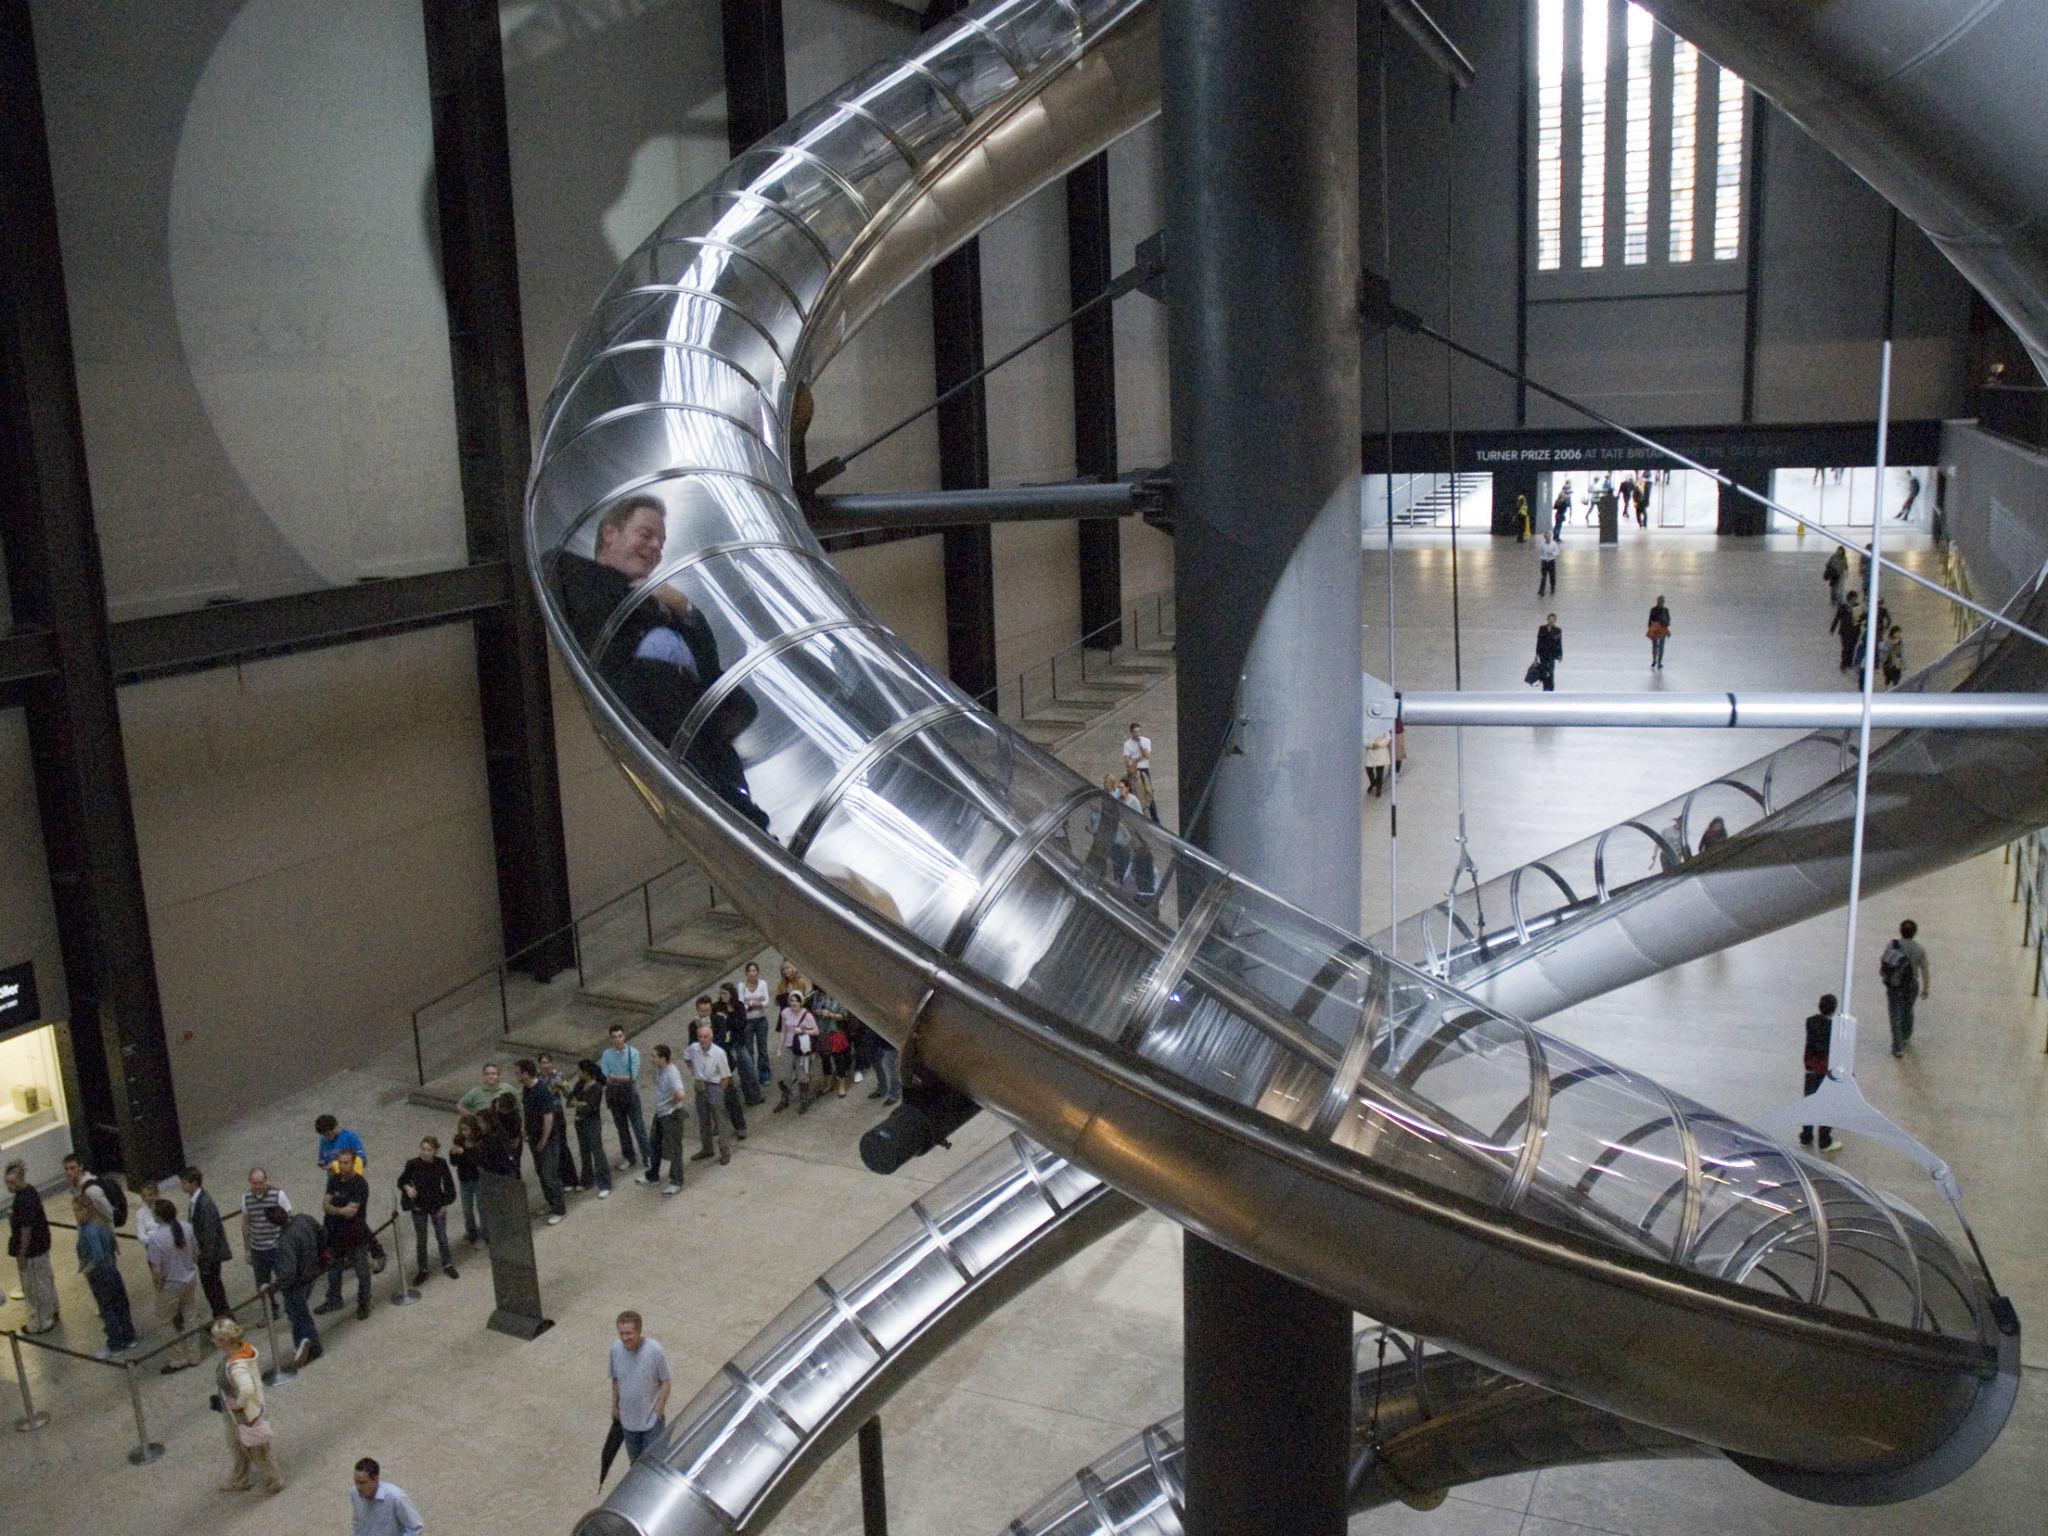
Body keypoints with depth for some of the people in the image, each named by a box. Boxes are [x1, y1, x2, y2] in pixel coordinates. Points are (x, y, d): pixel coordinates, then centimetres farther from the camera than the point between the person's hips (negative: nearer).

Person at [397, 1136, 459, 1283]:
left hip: (437, 1206, 1)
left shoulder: (441, 1163, -14)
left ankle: (447, 1265, 32)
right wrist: (407, 1187, -24)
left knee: (442, 1237, 12)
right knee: (421, 1240, 11)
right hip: (419, 1207, -1)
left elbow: (448, 1183, -2)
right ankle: (422, 1269, 27)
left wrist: (445, 1204, -3)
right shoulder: (413, 1164, -17)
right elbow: (401, 1181, -3)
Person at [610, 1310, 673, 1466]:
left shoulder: (655, 1350, -27)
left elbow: (665, 1382, -15)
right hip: (627, 1419, 4)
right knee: (634, 1460, 24)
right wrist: (615, 1406, 8)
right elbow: (615, 1379, 2)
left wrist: (658, 1411, -14)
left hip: (651, 1419, -4)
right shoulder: (616, 1348, -15)